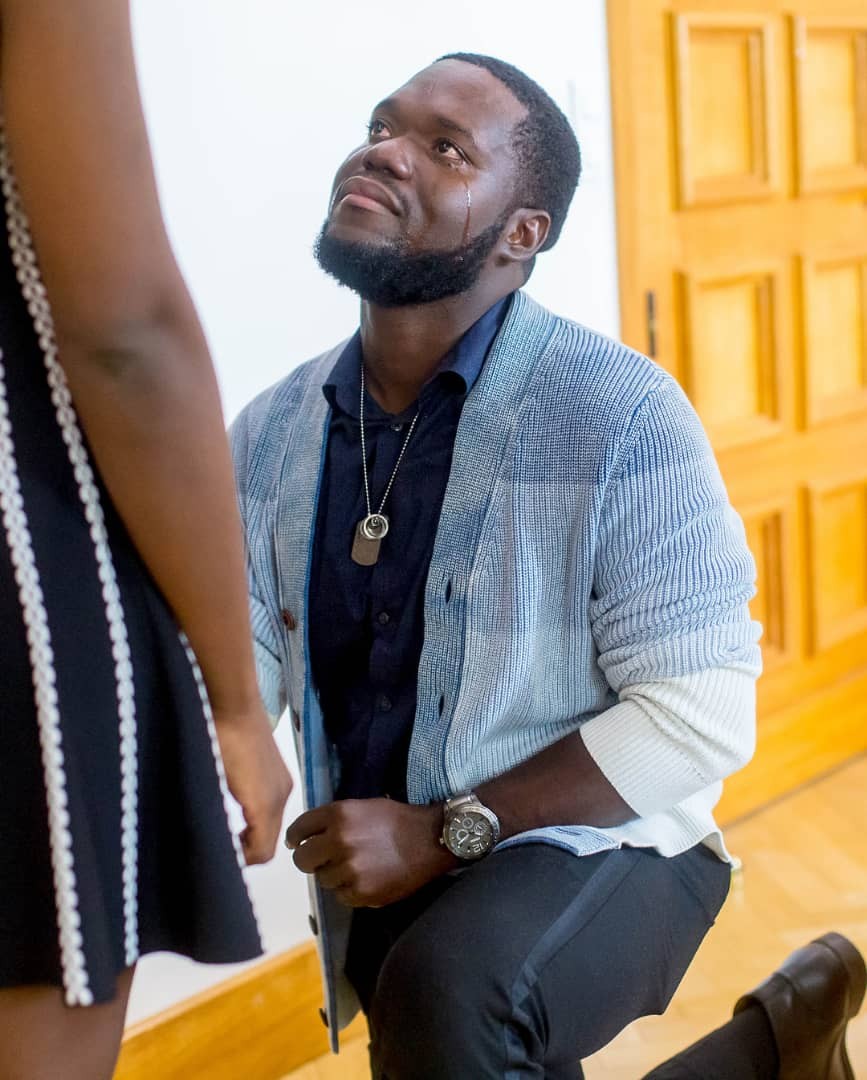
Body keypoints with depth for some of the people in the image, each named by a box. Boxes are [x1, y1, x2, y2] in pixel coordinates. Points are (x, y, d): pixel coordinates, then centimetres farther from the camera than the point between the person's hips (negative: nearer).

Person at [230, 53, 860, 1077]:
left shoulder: (620, 416, -19)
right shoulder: (272, 434, -2)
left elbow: (700, 716, -19)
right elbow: (243, 662, -2)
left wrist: (443, 833, -22)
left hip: (595, 850, -6)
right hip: (379, 884, 6)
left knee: (446, 992, -33)